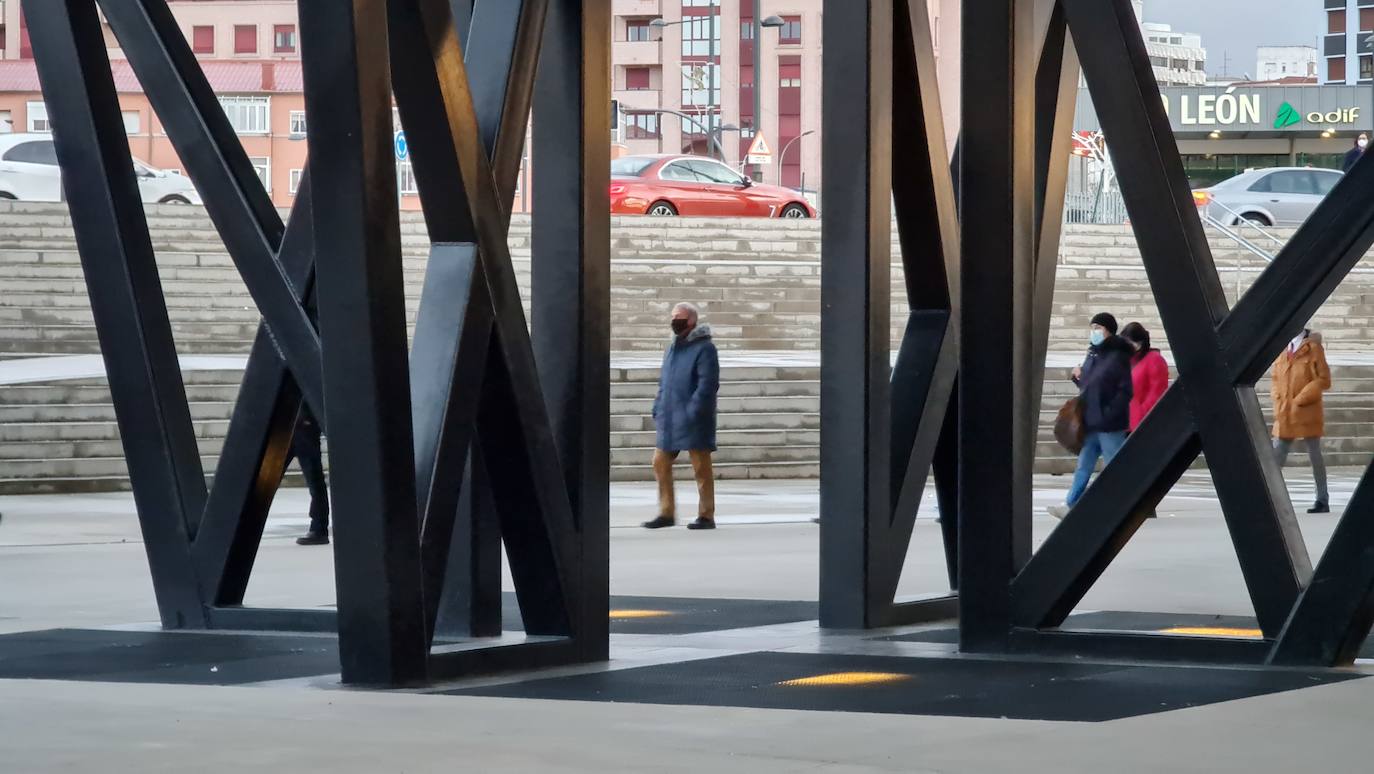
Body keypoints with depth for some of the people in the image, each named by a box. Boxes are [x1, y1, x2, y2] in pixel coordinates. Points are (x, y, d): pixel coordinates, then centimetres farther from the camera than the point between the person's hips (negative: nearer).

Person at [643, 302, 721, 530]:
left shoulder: (704, 349, -9)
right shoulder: (673, 348, 17)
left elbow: (708, 384, -17)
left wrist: (693, 412, -22)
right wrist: (658, 409, 12)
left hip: (693, 422, -8)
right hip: (670, 420, 8)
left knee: (701, 467, -1)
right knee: (660, 463, 6)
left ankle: (706, 515, 5)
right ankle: (667, 513, 13)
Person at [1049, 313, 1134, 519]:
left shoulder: (1118, 357, -11)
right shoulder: (1092, 355, 13)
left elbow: (1125, 391, -16)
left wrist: (1109, 414, -21)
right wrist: (1078, 376, 3)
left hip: (1110, 425, -8)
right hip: (1090, 424, 8)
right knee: (1083, 466, 9)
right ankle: (1071, 506, 11)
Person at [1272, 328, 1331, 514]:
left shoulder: (1313, 348, -4)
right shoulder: (1282, 350, 11)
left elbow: (1324, 380, -8)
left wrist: (1300, 399, -14)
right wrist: (1278, 404, 4)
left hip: (1308, 413, -5)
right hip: (1285, 415, 5)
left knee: (1314, 455, 2)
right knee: (1276, 456, 2)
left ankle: (1323, 500, 10)